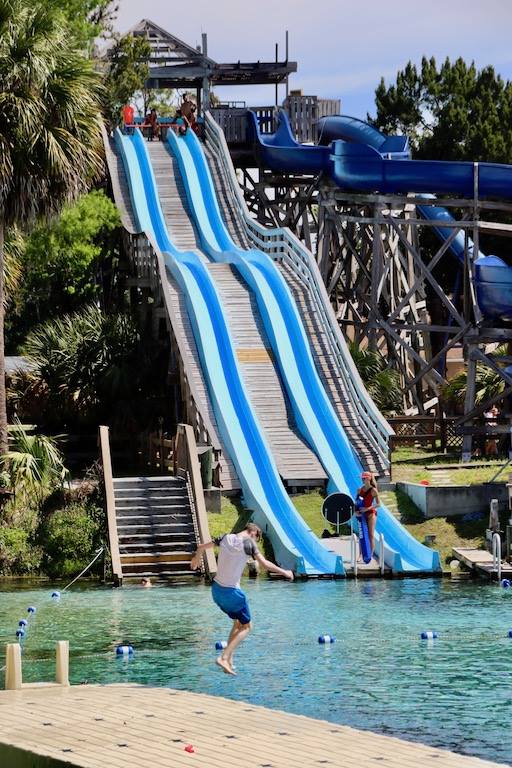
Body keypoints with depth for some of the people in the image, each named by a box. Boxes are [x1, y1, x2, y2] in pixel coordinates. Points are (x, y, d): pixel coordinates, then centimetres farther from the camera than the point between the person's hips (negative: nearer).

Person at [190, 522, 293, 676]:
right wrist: (284, 573, -6)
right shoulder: (248, 542, -12)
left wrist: (196, 559, 38)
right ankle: (224, 657, -8)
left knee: (238, 623, 23)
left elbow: (201, 547, 17)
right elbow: (264, 564, -19)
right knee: (246, 626, 8)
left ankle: (229, 661, 17)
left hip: (217, 589, 7)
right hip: (232, 592, -7)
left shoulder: (226, 538, 5)